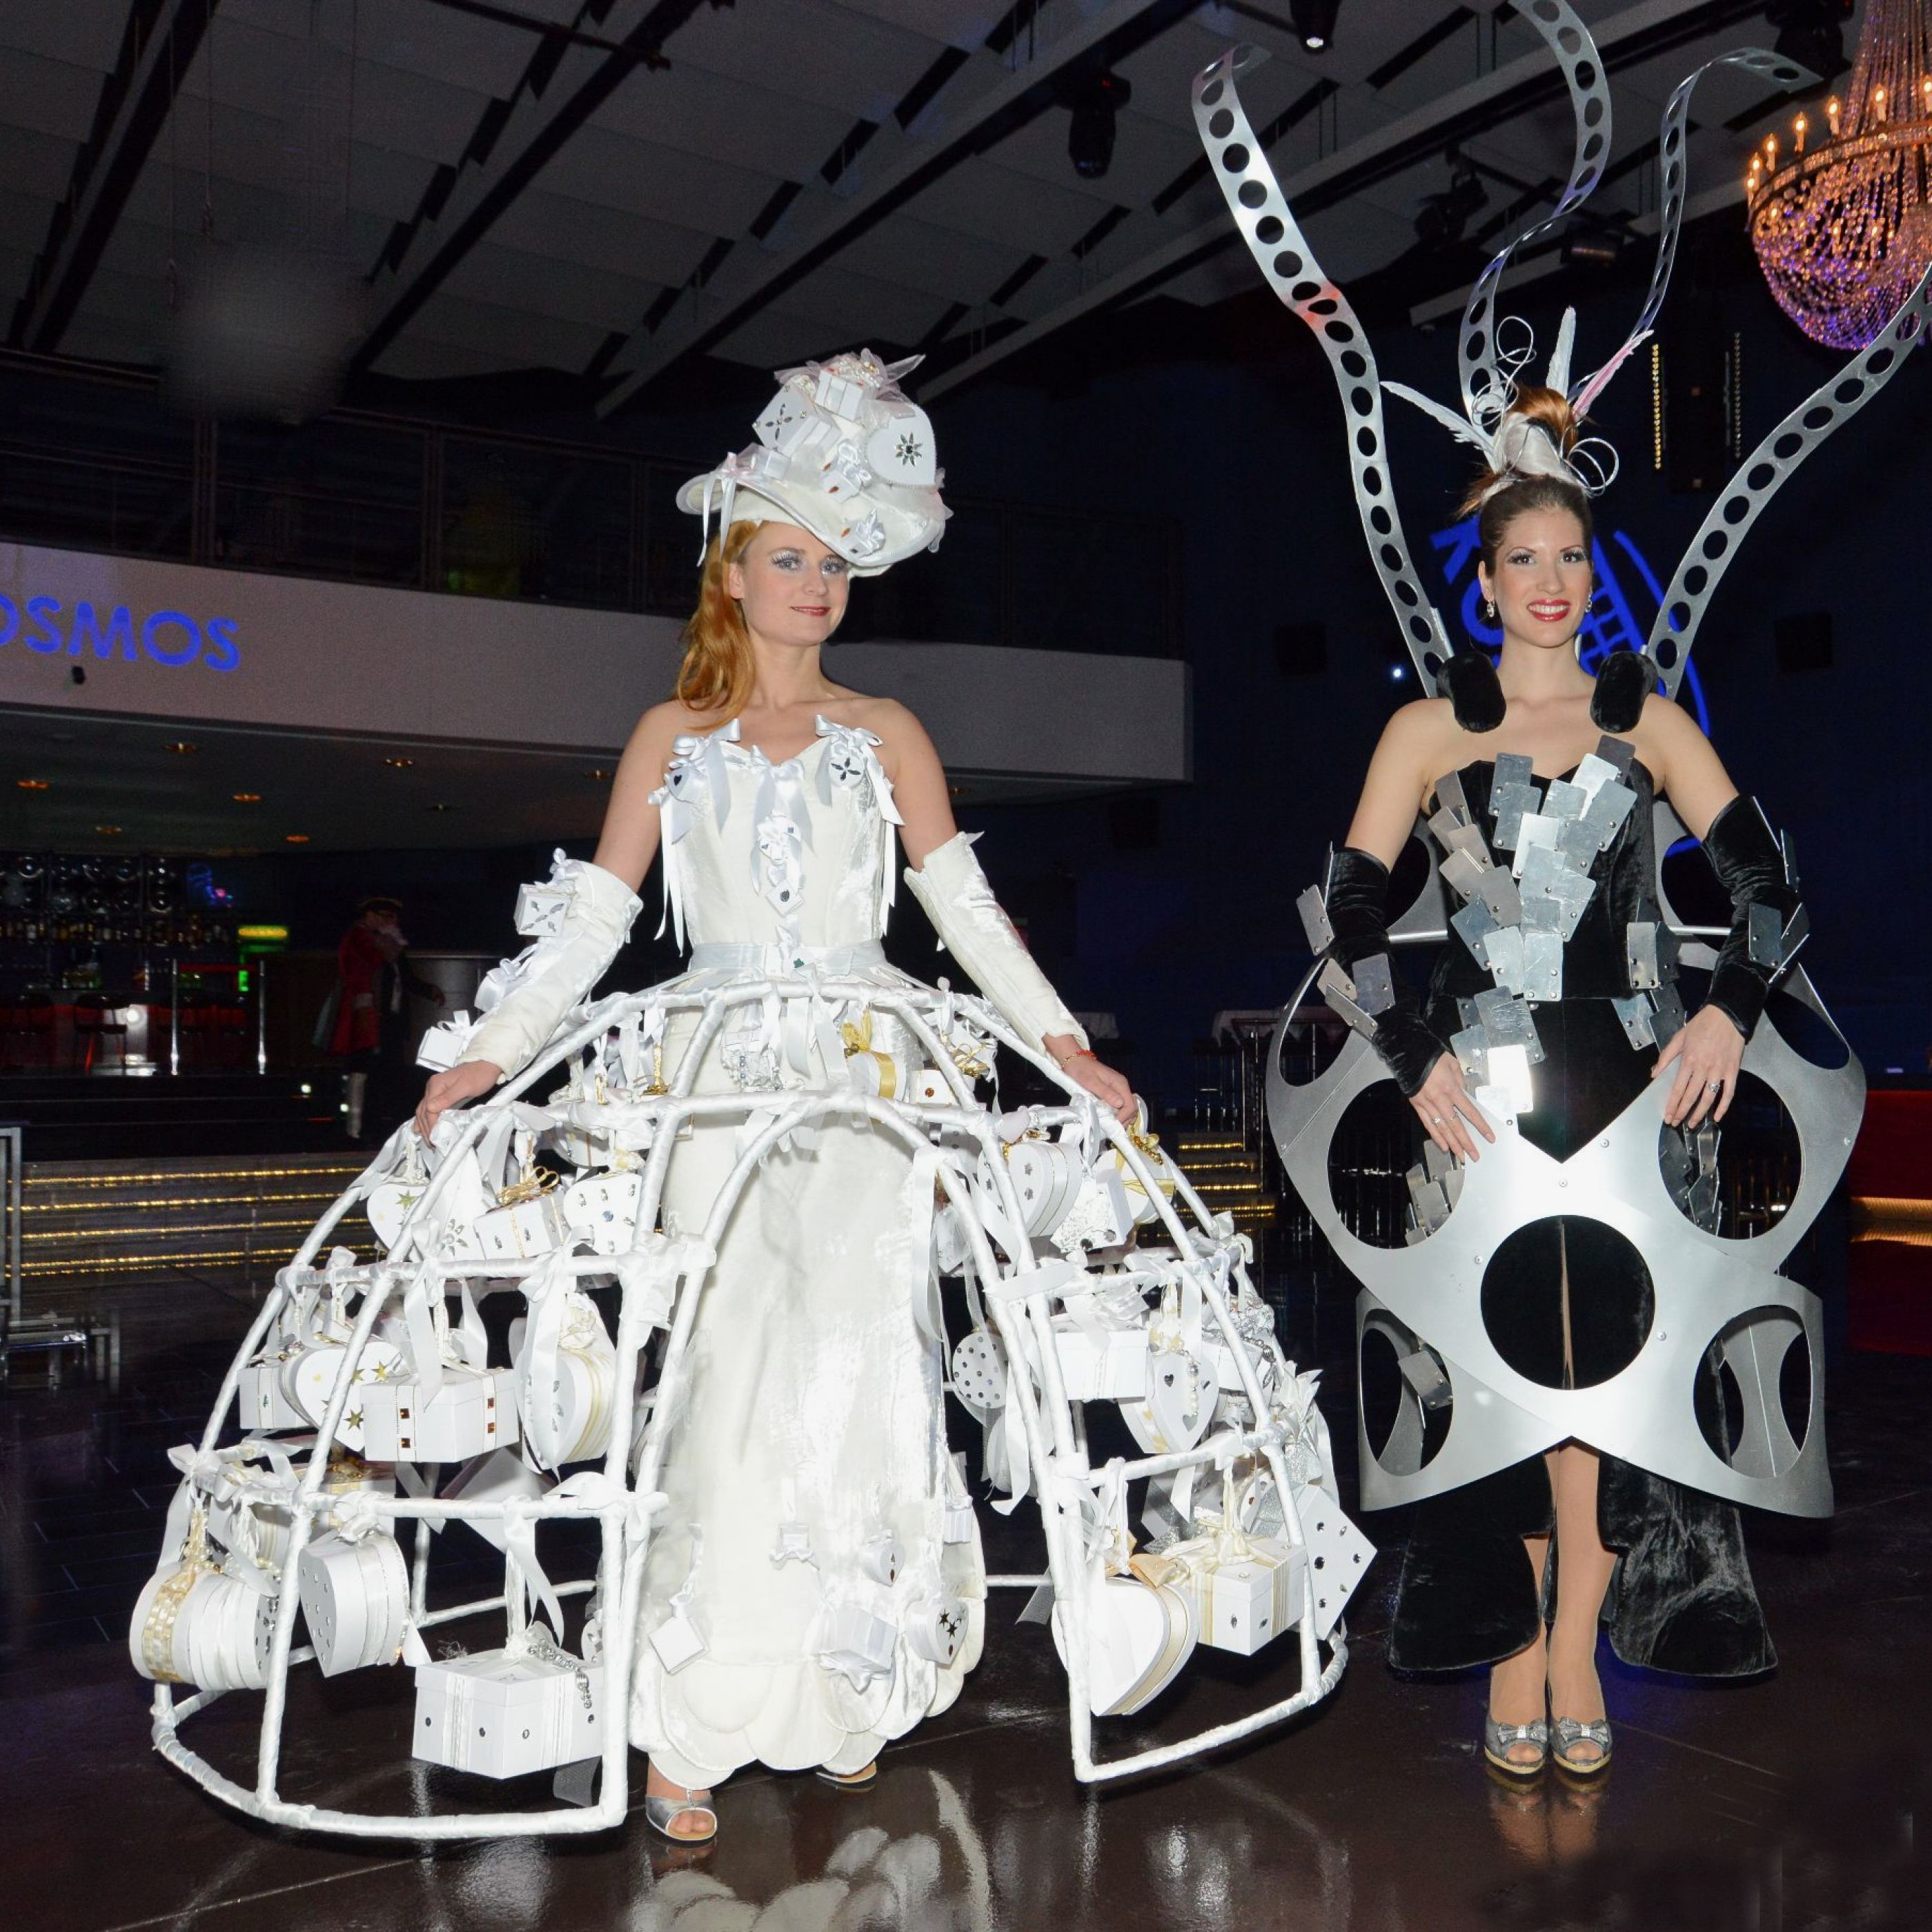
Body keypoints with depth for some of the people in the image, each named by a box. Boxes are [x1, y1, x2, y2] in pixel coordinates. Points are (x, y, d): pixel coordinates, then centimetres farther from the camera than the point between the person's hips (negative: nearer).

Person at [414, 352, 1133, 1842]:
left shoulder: (885, 734, 11)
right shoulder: (673, 735, 12)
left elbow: (964, 901, 4)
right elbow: (596, 915, 8)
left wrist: (1060, 1040, -5)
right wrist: (498, 1053, 0)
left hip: (863, 1074, 0)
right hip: (721, 1079, 0)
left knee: (854, 1365, -7)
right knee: (728, 1373, -6)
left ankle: (849, 1691, 8)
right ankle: (696, 1720, 3)